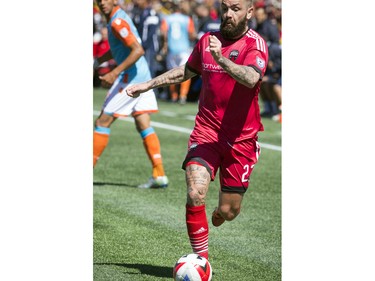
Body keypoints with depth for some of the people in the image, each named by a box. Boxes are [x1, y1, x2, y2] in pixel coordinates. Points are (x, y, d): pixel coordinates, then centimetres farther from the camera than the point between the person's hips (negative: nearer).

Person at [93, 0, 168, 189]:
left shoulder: (117, 22, -16)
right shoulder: (114, 19, 15)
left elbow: (138, 50, -25)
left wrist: (115, 73, -28)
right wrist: (96, 62, 24)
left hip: (130, 78, -10)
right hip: (143, 77, 10)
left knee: (102, 122, -2)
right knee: (143, 126, 7)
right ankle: (159, 175, 2)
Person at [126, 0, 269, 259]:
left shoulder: (256, 44, -11)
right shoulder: (208, 40, 6)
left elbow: (251, 78, -32)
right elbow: (186, 71, 25)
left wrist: (221, 59, -46)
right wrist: (148, 85, 25)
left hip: (241, 138, -3)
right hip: (206, 131, 3)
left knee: (228, 212, 6)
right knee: (195, 193, -21)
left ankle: (218, 215, 45)